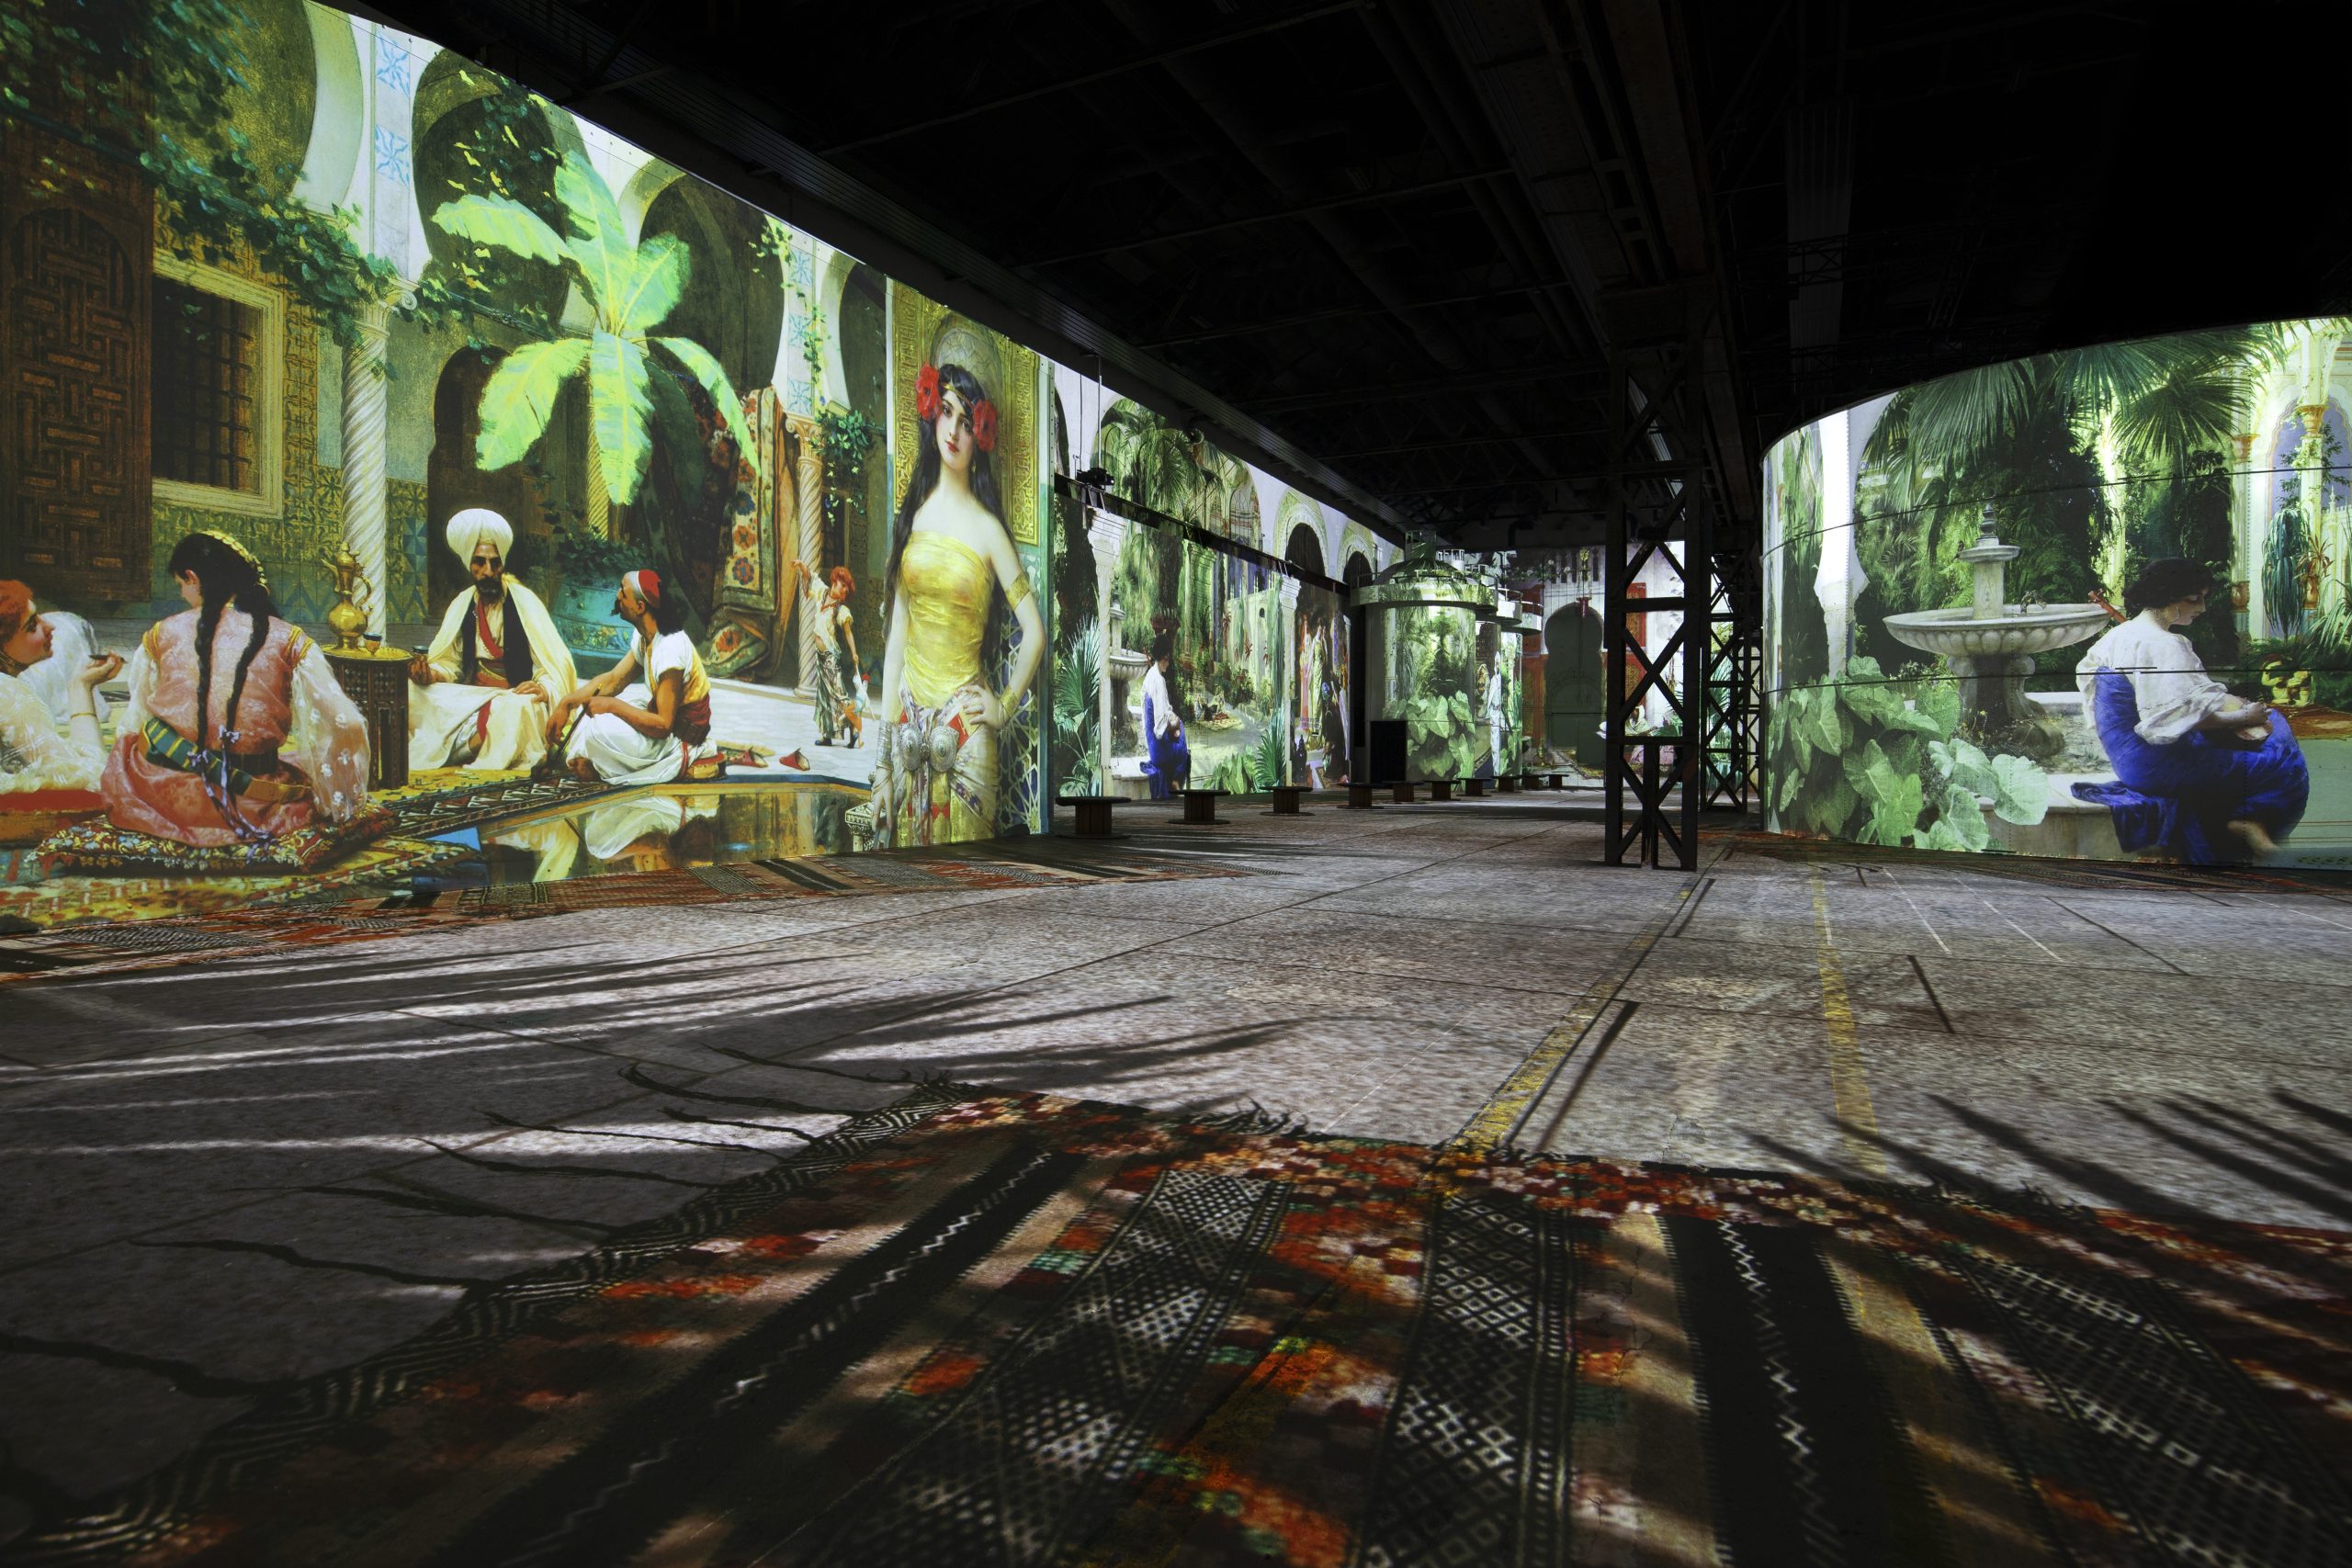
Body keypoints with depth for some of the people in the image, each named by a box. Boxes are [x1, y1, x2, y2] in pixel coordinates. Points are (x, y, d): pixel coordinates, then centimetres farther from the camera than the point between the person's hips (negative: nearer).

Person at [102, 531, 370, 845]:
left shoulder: (161, 634, 2)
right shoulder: (288, 639, -4)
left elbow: (133, 720, 14)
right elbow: (347, 726, -9)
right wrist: (341, 806, 3)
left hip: (160, 792, 2)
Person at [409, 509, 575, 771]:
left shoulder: (523, 601, -6)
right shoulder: (463, 603, 7)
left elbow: (557, 663, -13)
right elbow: (448, 663, 9)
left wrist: (545, 688, -34)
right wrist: (430, 673, -15)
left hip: (515, 697, -5)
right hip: (471, 696, 5)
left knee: (517, 709, -38)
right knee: (412, 692, -15)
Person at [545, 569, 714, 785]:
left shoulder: (670, 650, -29)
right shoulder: (645, 636, 0)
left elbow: (663, 725, -28)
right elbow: (613, 679, 7)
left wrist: (612, 705, -20)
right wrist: (566, 702, -4)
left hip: (677, 740, -10)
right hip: (664, 718, 10)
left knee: (598, 728, -24)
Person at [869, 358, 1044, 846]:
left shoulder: (987, 527, -3)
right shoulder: (914, 513, 8)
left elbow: (1035, 631, -1)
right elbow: (897, 633, 7)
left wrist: (1005, 705, -3)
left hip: (964, 727, -3)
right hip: (908, 720, 3)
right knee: (905, 841, 8)